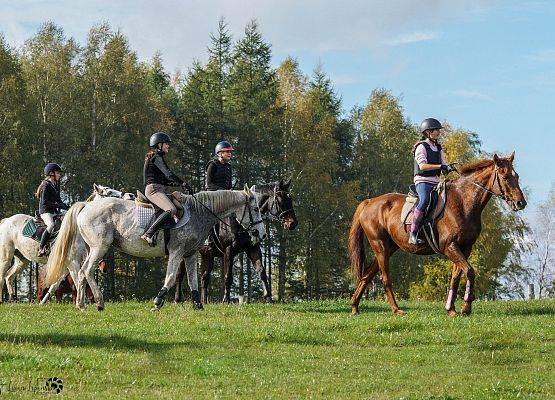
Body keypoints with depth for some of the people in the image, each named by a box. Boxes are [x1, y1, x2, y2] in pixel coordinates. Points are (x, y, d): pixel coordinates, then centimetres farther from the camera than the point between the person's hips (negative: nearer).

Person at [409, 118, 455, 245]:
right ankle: (412, 234, -35)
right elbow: (422, 166, -15)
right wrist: (440, 166, -22)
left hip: (436, 182, 9)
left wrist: (448, 168, -6)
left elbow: (443, 166, 17)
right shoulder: (421, 147, -3)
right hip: (423, 181, -9)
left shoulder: (438, 148, 20)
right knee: (425, 200, -35)